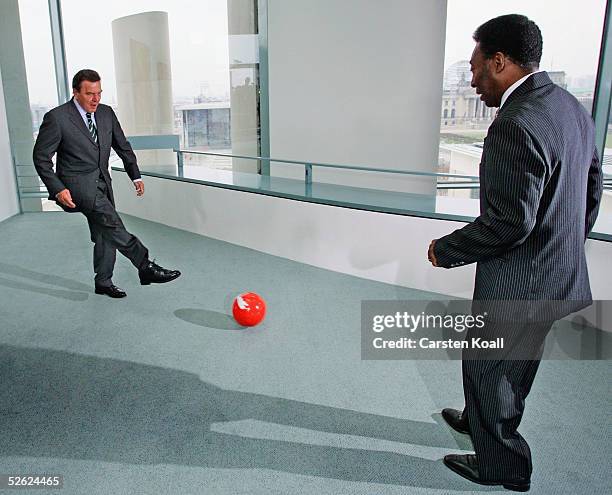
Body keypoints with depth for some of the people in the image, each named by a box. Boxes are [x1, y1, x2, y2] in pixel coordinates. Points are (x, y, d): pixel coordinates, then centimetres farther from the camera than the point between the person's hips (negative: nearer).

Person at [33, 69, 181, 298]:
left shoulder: (106, 113, 6)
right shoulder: (56, 118, -10)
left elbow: (122, 146, 15)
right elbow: (41, 157, -7)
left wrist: (136, 175, 9)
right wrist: (58, 189, -16)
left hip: (102, 182, 6)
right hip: (77, 184, -6)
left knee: (105, 233, 10)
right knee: (110, 222, -24)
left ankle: (103, 282, 24)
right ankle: (145, 266, -23)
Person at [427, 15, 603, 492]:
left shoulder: (515, 125, -26)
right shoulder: (572, 107, 5)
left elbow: (508, 222, -28)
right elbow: (593, 190, 12)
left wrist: (446, 250, -13)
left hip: (519, 286, -9)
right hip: (561, 275, 9)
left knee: (487, 368, 12)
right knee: (511, 363, 26)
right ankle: (481, 419, 51)